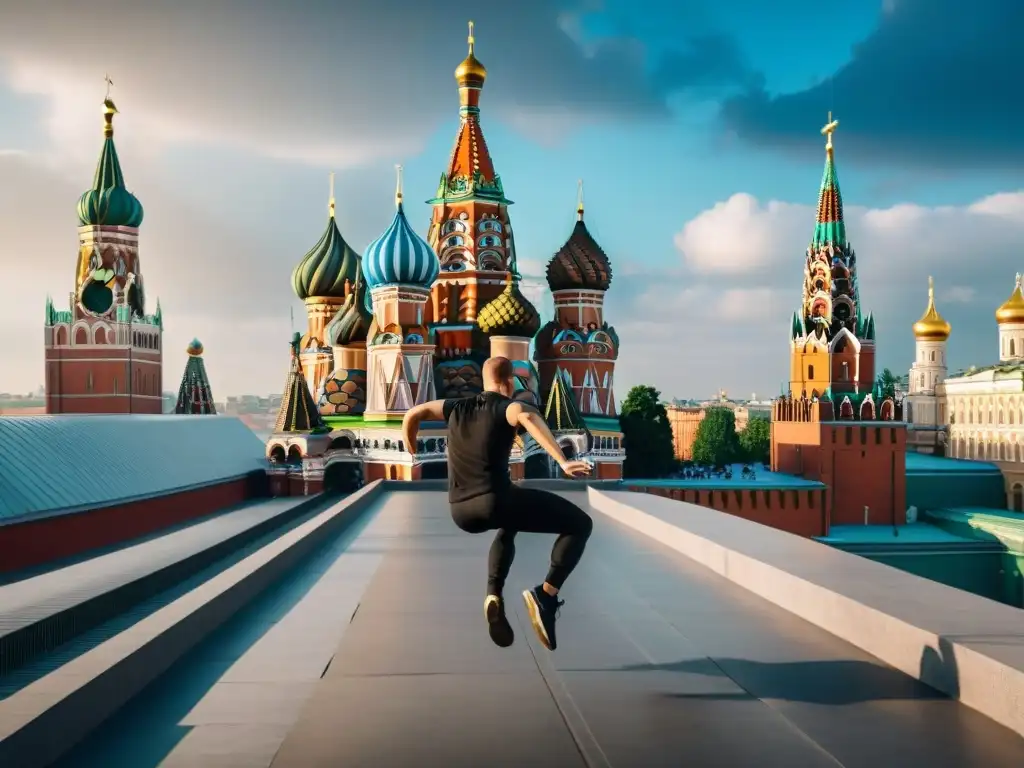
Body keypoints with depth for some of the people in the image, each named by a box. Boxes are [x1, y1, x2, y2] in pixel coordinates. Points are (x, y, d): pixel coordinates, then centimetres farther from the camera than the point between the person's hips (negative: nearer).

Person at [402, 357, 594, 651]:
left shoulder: (458, 407, 21)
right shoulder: (509, 406, 2)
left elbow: (413, 414, 26)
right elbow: (529, 417, -23)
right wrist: (563, 463, -30)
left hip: (461, 512, 7)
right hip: (494, 500, -7)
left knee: (510, 525, 41)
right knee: (579, 524, 5)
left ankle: (494, 596, 21)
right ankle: (546, 595, -10)